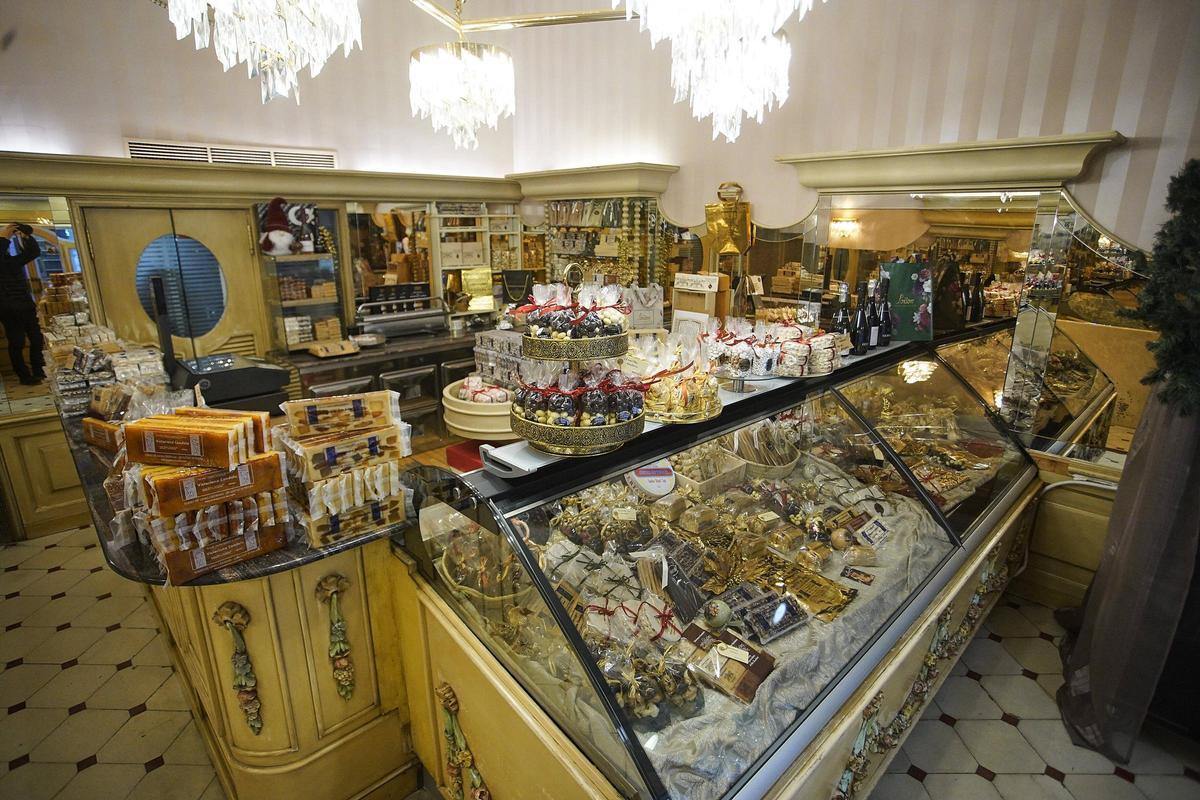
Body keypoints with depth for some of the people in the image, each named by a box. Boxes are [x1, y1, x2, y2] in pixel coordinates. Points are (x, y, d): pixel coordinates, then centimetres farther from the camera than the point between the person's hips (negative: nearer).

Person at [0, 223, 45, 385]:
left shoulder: (14, 261, 14)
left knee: (37, 340, 7)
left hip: (26, 306, 6)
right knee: (17, 344, -1)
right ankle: (25, 376, 4)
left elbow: (34, 251, 10)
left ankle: (39, 372, 17)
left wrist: (27, 235, -4)